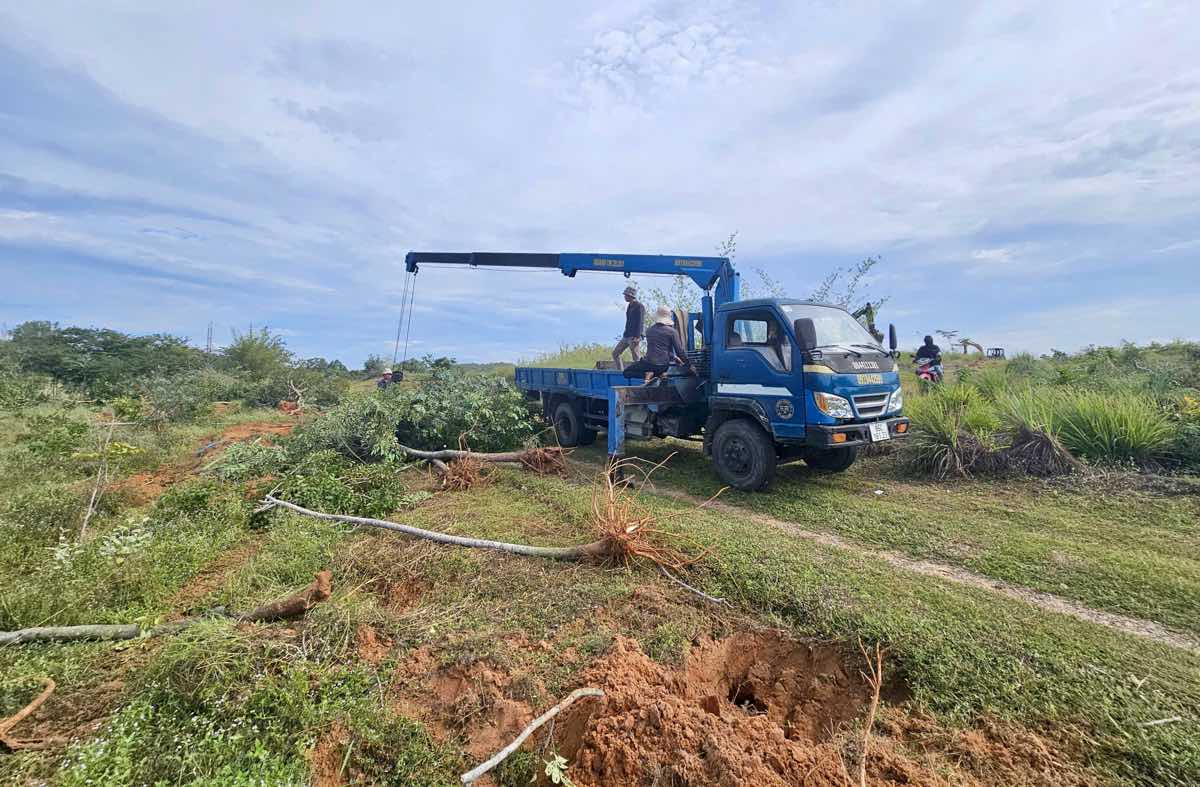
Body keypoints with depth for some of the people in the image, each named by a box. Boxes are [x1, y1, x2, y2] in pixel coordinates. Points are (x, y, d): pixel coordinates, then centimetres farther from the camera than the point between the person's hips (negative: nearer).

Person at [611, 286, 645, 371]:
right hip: (626, 336, 10)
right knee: (615, 353, 10)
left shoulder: (639, 306, -11)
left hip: (634, 337, -10)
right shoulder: (629, 306, 17)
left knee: (637, 359, -8)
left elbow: (641, 322, -18)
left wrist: (638, 336, -25)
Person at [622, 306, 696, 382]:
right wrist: (689, 365, 6)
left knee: (627, 371, 16)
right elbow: (680, 351, -6)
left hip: (649, 363, -1)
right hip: (664, 365, 1)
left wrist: (673, 357, 24)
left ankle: (647, 374, -9)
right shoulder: (672, 331, -5)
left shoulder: (649, 330, 6)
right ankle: (661, 374, 2)